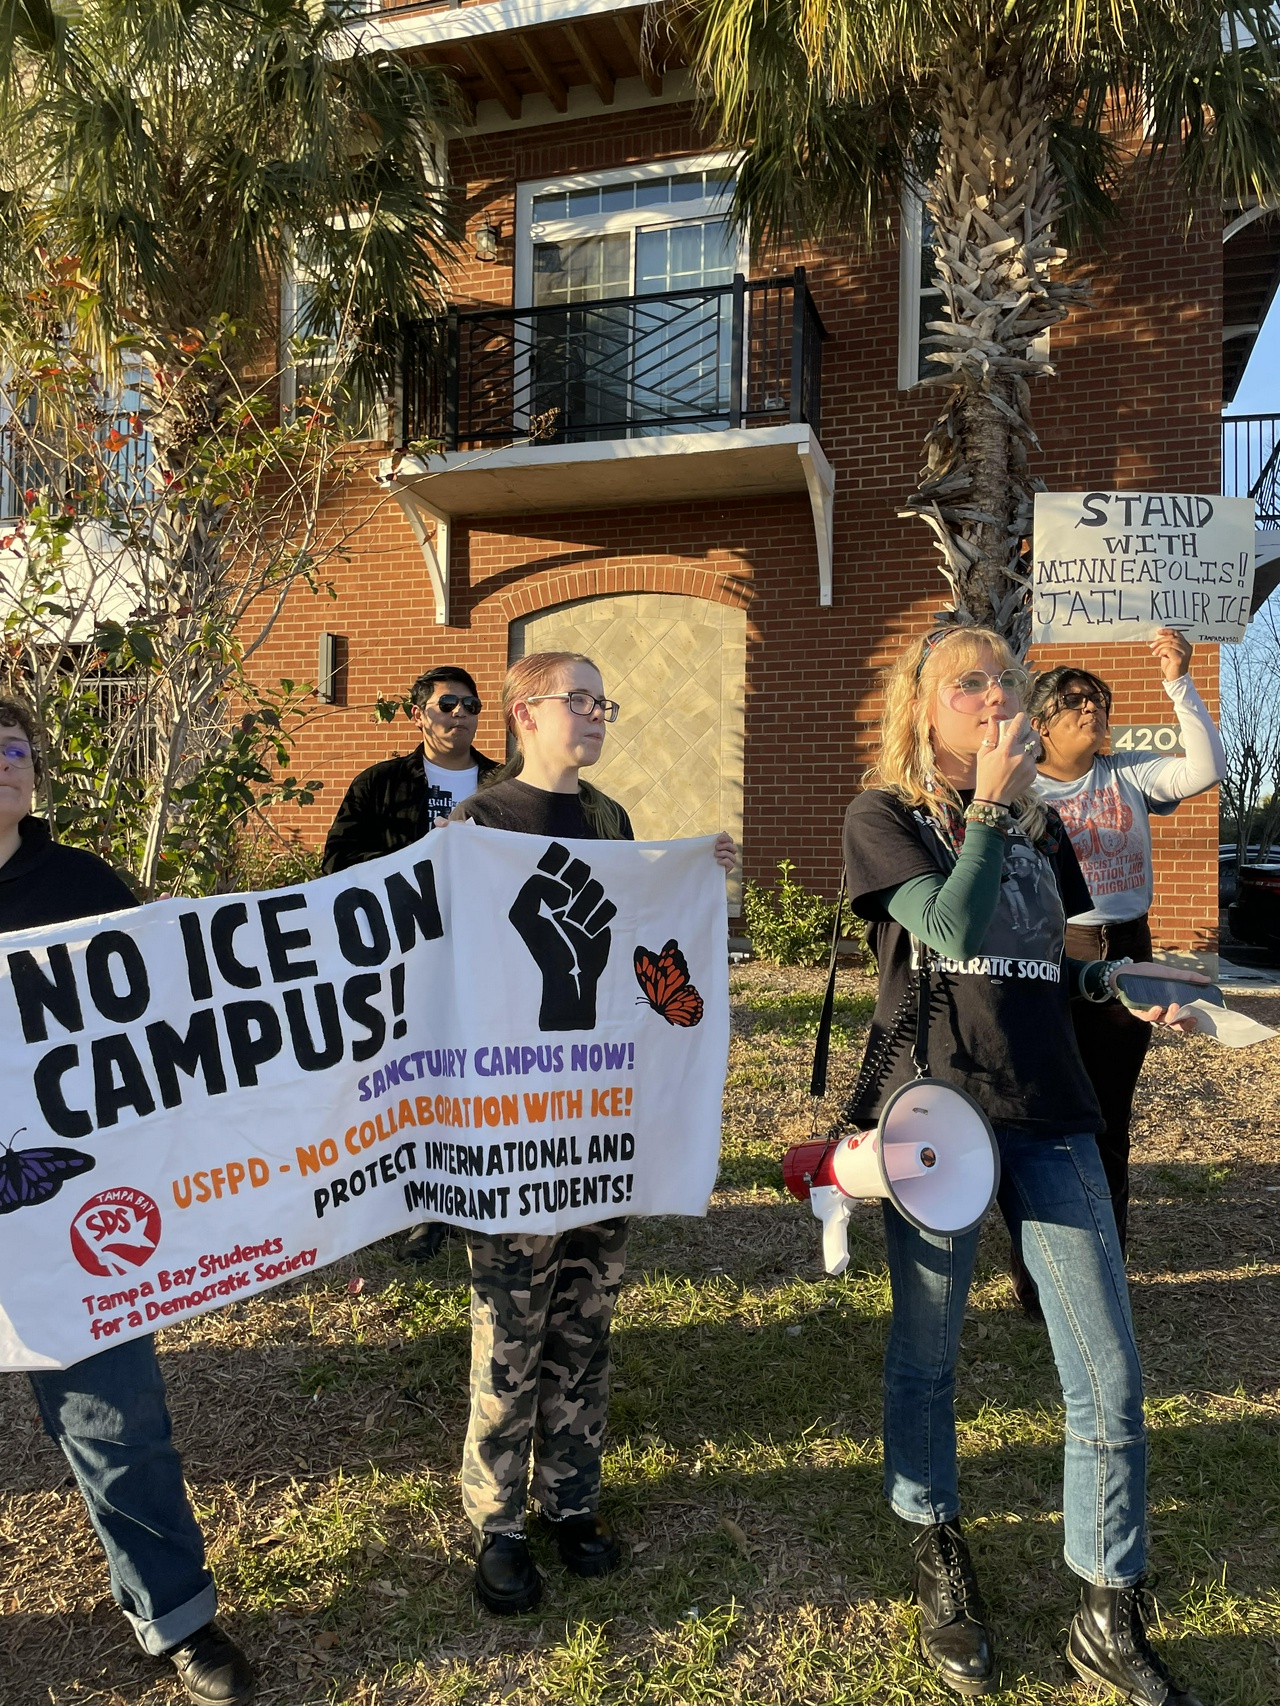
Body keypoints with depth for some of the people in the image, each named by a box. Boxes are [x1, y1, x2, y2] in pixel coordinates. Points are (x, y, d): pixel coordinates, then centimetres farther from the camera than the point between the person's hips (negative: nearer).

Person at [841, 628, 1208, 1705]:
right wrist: (991, 806, -12)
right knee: (927, 1354, 11)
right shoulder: (883, 817, 0)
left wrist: (1126, 982, 2)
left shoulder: (1041, 824, 14)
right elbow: (954, 929, -15)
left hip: (1050, 1111, 4)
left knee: (1111, 1377, 4)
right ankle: (942, 1571, 35)